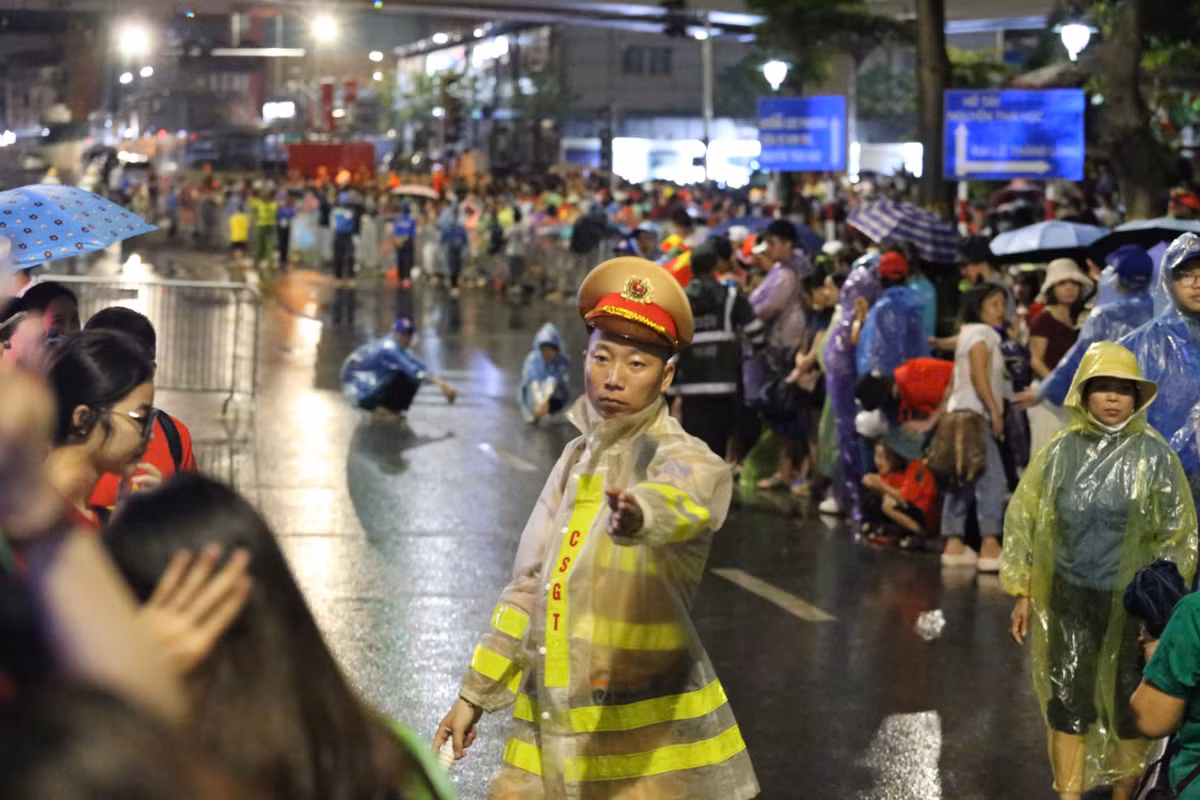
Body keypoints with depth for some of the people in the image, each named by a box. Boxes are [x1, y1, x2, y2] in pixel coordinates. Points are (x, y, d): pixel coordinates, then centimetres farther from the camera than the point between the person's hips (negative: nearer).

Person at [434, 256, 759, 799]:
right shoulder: (578, 459, 10)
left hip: (648, 740, -6)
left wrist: (637, 516, -60)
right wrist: (475, 693, 19)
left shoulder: (689, 462, -11)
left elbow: (680, 501, -37)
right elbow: (531, 587, 18)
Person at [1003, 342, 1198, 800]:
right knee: (1067, 702, 6)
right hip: (1070, 597, 2)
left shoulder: (1154, 456, -6)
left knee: (1128, 708, 7)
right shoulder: (1061, 451, 0)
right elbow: (1024, 518, 7)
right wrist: (1023, 593, 5)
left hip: (1131, 601, -2)